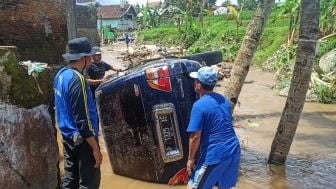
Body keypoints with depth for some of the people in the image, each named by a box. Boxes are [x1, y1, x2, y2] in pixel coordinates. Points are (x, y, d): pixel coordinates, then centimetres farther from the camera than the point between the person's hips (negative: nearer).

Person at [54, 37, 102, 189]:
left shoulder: (61, 74, 3)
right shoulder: (77, 80, -24)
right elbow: (82, 120, -24)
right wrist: (95, 148, -19)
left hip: (67, 136, 9)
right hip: (81, 139, -9)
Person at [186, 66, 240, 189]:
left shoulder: (199, 106, -15)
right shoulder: (224, 100, 8)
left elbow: (195, 137, -15)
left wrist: (190, 159, -6)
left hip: (214, 155, -7)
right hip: (233, 151, 8)